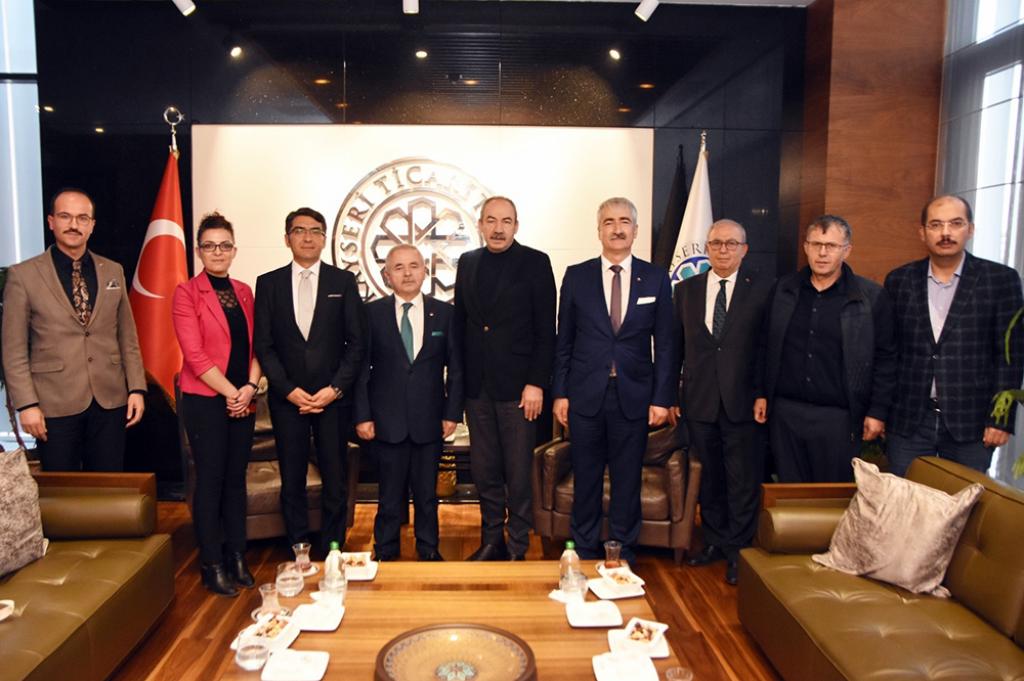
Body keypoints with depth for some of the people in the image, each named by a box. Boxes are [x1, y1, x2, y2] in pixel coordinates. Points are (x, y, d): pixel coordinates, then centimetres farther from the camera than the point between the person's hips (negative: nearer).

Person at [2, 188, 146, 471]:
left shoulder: (113, 271, 8)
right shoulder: (23, 275, -1)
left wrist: (137, 388, 3)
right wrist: (27, 404, -8)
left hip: (110, 401, 3)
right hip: (55, 405, -2)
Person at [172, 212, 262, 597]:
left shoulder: (244, 292, 11)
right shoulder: (187, 293, -5)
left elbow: (255, 346, 9)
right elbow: (194, 354, -11)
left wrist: (250, 386, -6)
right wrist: (230, 392, -13)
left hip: (243, 400, 5)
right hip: (205, 400, -5)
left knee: (236, 478, 11)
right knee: (210, 479, 2)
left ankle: (237, 556, 22)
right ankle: (212, 565, 14)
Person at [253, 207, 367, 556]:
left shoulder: (343, 281, 4)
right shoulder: (268, 283, 7)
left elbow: (357, 343, 1)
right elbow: (263, 345, 3)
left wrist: (335, 388, -8)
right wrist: (290, 390, -8)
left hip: (334, 396, -1)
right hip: (287, 397, 1)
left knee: (335, 481, 4)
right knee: (292, 482, 7)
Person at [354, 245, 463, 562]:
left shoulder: (445, 313, 3)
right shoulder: (372, 313, 0)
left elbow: (455, 367, 4)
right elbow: (362, 367, 1)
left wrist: (452, 413, -1)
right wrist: (362, 415, -4)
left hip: (429, 421, 1)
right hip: (388, 422, -1)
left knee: (427, 492, 12)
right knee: (390, 494, 8)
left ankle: (428, 550, 30)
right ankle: (385, 553, 26)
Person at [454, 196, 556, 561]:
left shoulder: (535, 262, -3)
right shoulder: (467, 262, 10)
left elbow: (546, 329, -6)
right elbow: (460, 322, 12)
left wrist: (536, 383, -12)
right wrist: (459, 379, 7)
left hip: (517, 385, -4)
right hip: (477, 385, 4)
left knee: (518, 472, 4)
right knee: (484, 471, 12)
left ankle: (518, 547, 19)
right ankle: (491, 541, 27)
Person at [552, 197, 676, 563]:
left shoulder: (656, 279, 3)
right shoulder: (576, 276, 3)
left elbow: (665, 344, 3)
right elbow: (563, 341, 4)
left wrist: (662, 397, -2)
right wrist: (560, 392, 0)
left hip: (633, 397, 0)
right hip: (585, 395, 0)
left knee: (628, 480, 10)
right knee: (586, 479, 9)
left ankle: (624, 554, 27)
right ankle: (585, 553, 26)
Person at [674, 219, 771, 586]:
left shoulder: (763, 289, -2)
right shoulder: (686, 289, 7)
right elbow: (676, 346, 8)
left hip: (744, 402, -3)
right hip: (700, 402, 3)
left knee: (744, 482, 5)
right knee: (709, 479, 15)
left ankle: (738, 551, 21)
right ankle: (714, 542, 31)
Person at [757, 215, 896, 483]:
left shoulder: (872, 297, -3)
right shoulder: (783, 289, 6)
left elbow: (885, 359, -2)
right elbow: (767, 346, 12)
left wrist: (878, 411, -4)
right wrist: (762, 394, 10)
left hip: (838, 417, -3)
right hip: (785, 411, 3)